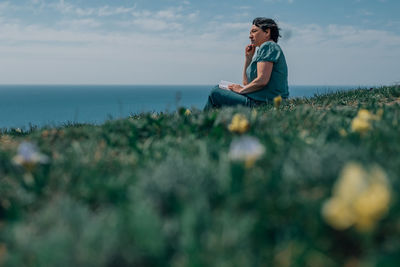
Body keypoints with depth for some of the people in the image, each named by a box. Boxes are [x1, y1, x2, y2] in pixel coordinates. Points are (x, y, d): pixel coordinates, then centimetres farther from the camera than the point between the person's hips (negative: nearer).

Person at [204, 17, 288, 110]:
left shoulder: (268, 46, -10)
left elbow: (262, 81, -21)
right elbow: (247, 82, 21)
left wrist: (241, 90, -7)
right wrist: (248, 58, 13)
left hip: (263, 104, -10)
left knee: (216, 94, -4)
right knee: (218, 88, 20)